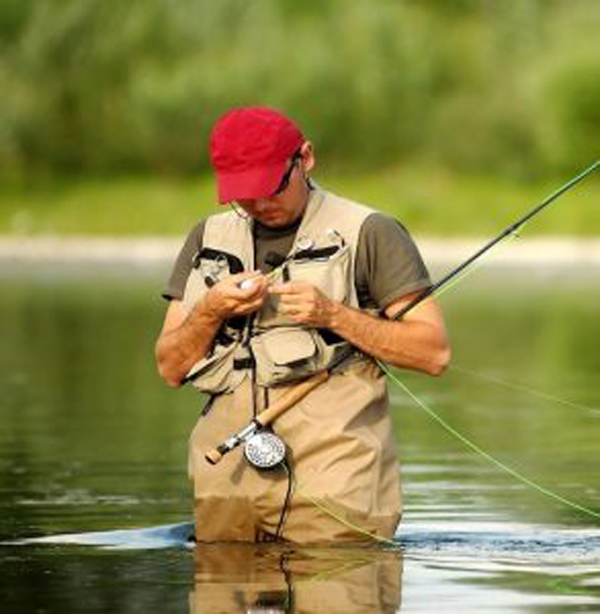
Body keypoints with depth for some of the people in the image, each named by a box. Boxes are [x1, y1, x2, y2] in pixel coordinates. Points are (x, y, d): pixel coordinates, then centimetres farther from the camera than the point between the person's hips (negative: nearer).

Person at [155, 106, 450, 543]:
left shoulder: (367, 233, 3)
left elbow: (434, 352, -2)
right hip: (227, 474, 4)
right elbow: (171, 368, 16)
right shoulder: (209, 238, 17)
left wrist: (332, 315, -12)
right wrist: (210, 312, -4)